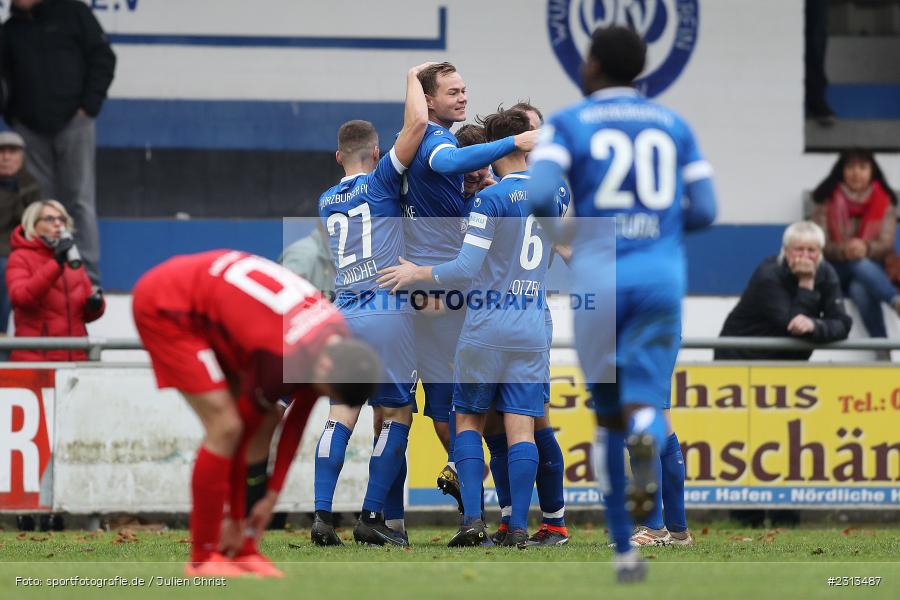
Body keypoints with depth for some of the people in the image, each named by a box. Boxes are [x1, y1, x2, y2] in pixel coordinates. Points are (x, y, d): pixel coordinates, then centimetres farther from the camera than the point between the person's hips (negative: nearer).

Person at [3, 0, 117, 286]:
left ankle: (87, 277, -6)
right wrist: (12, 115, 5)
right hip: (30, 130, 4)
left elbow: (103, 59, 0)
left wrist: (88, 106, -7)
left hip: (72, 123, -4)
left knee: (79, 199, -5)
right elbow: (5, 76, 19)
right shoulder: (11, 29, 12)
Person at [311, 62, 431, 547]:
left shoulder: (327, 202, 17)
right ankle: (374, 516, -3)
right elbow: (416, 124, -11)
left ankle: (322, 513, -10)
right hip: (388, 312, -5)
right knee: (395, 415, 2)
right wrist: (413, 78, 6)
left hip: (343, 314, 5)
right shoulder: (380, 183, -1)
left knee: (342, 411, 3)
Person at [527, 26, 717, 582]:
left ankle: (625, 548, 11)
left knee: (609, 411, 12)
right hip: (662, 272, 1)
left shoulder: (568, 124, 3)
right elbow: (704, 209, 7)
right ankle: (647, 435, -38)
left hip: (599, 271, -1)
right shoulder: (673, 125, 11)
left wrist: (555, 226, 9)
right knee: (645, 400, 2)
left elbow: (538, 194, -12)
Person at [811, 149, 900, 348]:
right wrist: (844, 250, -28)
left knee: (860, 289, -38)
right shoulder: (828, 201, 3)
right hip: (835, 271, 0)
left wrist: (866, 248, -31)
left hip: (871, 269, 0)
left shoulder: (884, 203, 5)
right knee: (859, 264, -37)